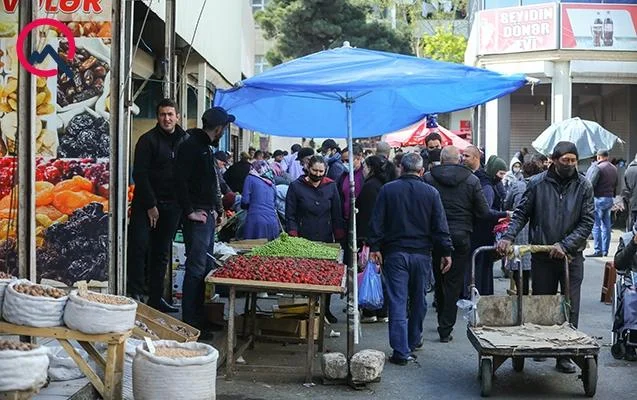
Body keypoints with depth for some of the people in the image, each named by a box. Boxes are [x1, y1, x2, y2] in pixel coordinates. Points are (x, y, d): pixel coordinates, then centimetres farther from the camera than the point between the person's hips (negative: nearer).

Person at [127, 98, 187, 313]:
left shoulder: (185, 140, 8)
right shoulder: (148, 140, -6)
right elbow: (139, 174, -10)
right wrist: (150, 205, -14)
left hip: (171, 205, 5)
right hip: (146, 203, -4)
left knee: (162, 253, 8)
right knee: (139, 246, -12)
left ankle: (156, 297, 15)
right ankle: (135, 293, -4)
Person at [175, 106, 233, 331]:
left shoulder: (205, 147, 17)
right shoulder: (192, 146, -13)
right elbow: (180, 180, -21)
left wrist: (216, 209, 16)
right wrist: (190, 211, -19)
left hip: (207, 216, 10)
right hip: (197, 217, -10)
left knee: (205, 267, 14)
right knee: (196, 269, -9)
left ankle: (199, 317, 23)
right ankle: (190, 322, -4)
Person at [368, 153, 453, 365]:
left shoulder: (387, 190, -2)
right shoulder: (431, 192, -1)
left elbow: (377, 222, -3)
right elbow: (440, 226, 0)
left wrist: (374, 247, 1)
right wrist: (446, 252, 4)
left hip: (395, 253, -1)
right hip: (422, 254, 1)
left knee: (397, 301, -2)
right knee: (418, 300, 17)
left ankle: (401, 351, -7)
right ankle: (414, 341, 32)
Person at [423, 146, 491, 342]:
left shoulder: (428, 178, -4)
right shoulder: (471, 180, -3)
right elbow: (484, 212, -3)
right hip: (461, 236, -1)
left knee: (439, 280, 18)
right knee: (454, 283, 4)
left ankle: (443, 322, 30)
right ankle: (445, 328, 1)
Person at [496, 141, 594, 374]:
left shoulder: (583, 186, -2)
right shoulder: (537, 183, -2)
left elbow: (587, 222, -3)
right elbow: (522, 214, 3)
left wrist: (565, 244, -14)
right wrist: (508, 237, -12)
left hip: (571, 256, 0)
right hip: (541, 256, 0)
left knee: (570, 308, 1)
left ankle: (565, 354, 8)